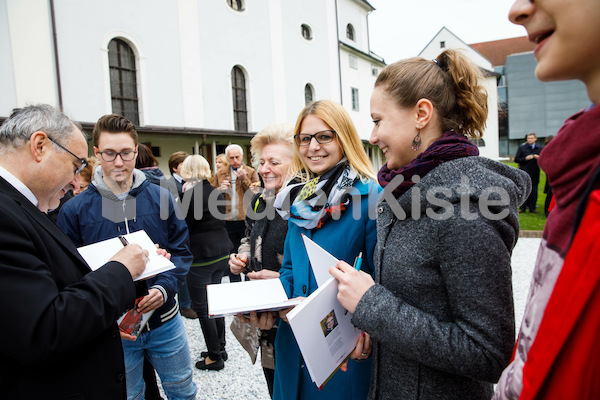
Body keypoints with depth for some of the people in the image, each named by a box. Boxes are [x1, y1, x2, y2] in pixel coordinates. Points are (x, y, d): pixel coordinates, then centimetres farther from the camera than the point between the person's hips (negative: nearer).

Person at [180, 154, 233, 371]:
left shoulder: (191, 193, -15)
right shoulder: (217, 192, 8)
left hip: (201, 256, -8)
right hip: (222, 252, 8)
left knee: (202, 307, 3)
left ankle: (215, 357, 12)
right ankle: (220, 347, 29)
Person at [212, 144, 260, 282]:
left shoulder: (251, 172, 4)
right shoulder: (220, 174, 11)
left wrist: (245, 179, -16)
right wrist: (220, 190, -6)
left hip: (246, 220, -2)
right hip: (227, 221, 3)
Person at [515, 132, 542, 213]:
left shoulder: (539, 149, 11)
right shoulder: (522, 148, 5)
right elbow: (516, 159, 1)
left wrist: (538, 158, -9)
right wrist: (525, 158, -14)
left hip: (535, 174, 2)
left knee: (534, 192, 4)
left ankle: (532, 208, 12)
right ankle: (523, 208, 10)